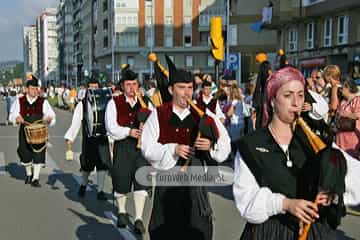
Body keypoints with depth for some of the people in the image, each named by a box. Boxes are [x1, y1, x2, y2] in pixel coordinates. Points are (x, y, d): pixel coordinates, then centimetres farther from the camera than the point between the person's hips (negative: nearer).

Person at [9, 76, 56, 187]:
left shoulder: (43, 102, -1)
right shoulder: (19, 101, 2)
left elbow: (51, 115, -2)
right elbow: (12, 115, 7)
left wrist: (49, 119, -26)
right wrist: (17, 118, -16)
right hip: (25, 132, 1)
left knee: (38, 155, -3)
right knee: (25, 154, 10)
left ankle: (35, 178, 9)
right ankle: (29, 174, 36)